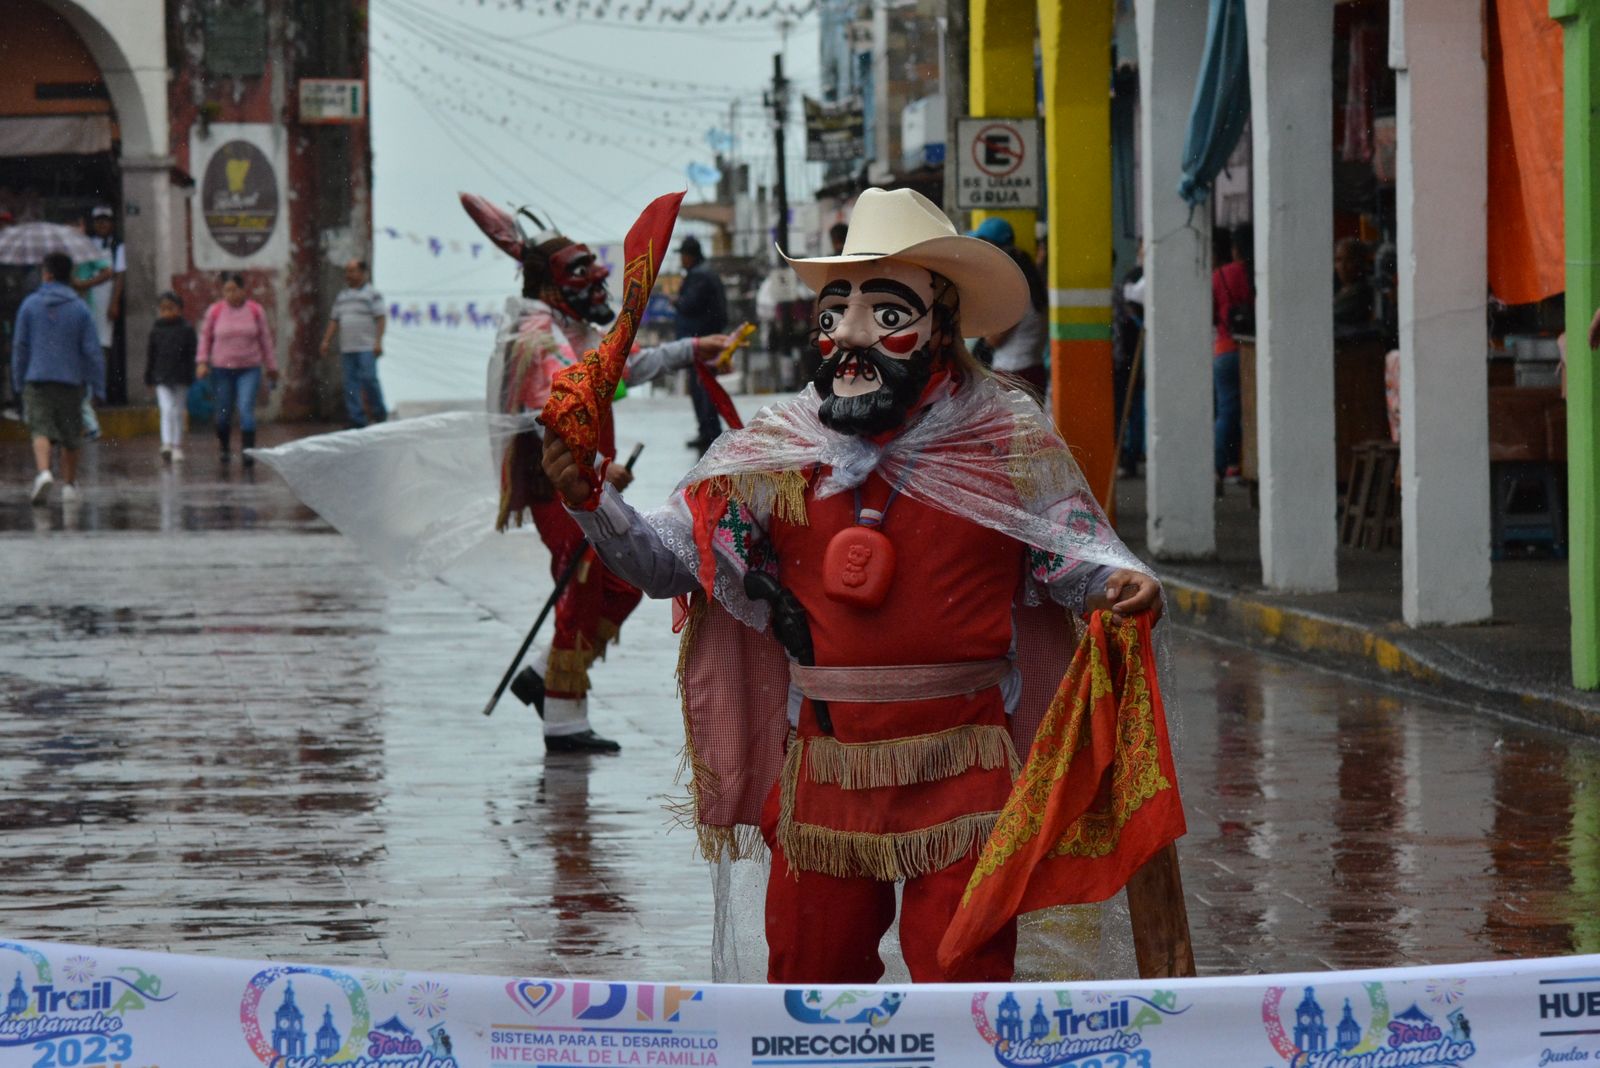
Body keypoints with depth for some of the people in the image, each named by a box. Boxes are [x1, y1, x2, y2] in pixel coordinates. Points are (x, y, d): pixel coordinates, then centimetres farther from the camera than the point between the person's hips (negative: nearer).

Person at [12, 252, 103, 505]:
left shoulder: (30, 305, -1)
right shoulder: (80, 309, 0)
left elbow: (19, 346, 2)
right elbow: (92, 350, -3)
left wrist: (18, 381, 11)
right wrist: (98, 386, 2)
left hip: (37, 379, -1)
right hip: (71, 380, 1)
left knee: (41, 430, -7)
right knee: (70, 437, 13)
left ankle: (43, 472, -32)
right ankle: (69, 485, 21)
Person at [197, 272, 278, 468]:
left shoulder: (255, 311, 1)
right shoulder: (215, 311, 0)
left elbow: (265, 340, 8)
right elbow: (205, 336, 10)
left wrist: (271, 368, 12)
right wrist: (202, 361, -2)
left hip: (249, 369, -1)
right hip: (221, 369, 1)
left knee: (246, 408, -16)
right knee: (224, 413, 8)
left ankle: (248, 450, -21)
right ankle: (224, 449, 30)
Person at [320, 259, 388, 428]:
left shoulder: (371, 294, 0)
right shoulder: (342, 296, 17)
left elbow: (381, 318, -7)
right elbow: (334, 321, 18)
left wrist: (378, 341, -16)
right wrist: (326, 341, 7)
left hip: (367, 348, -6)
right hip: (347, 348, 6)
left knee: (368, 378, -13)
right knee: (350, 383, 1)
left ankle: (379, 413, 4)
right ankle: (356, 420, 2)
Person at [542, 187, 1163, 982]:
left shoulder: (1008, 440, -2)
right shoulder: (778, 451, 3)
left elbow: (1070, 547, 2)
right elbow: (669, 556, 5)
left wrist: (1114, 580, -20)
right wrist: (590, 503, -11)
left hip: (962, 764, -2)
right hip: (825, 760, 3)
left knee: (961, 975, -1)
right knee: (808, 970, 12)